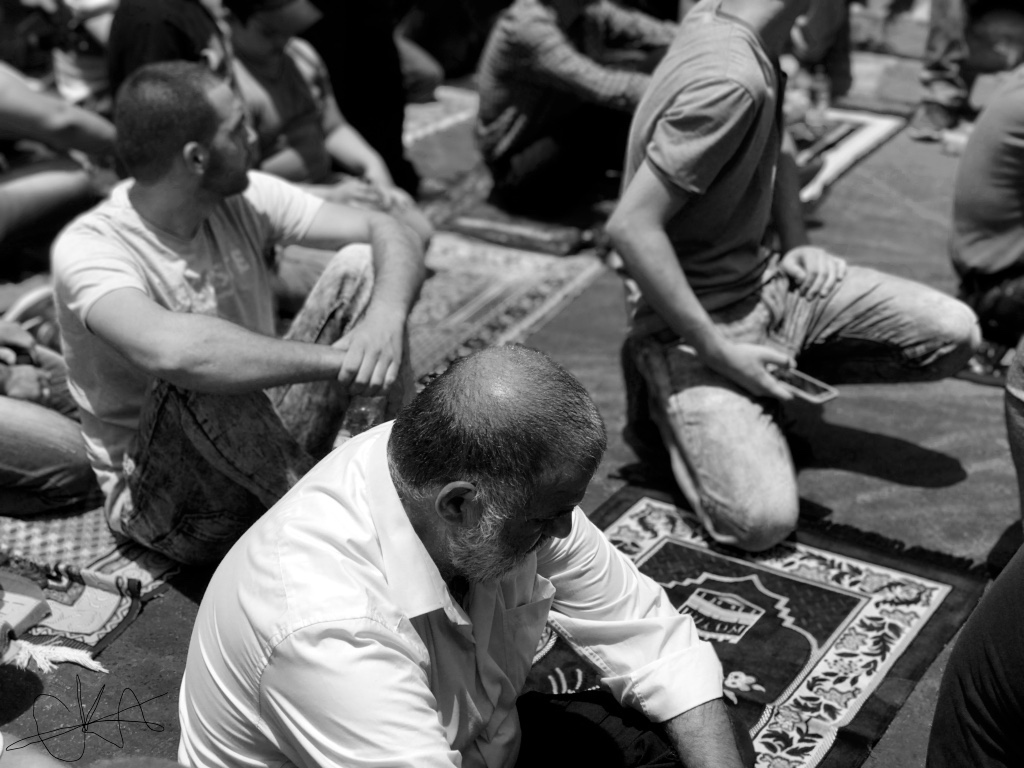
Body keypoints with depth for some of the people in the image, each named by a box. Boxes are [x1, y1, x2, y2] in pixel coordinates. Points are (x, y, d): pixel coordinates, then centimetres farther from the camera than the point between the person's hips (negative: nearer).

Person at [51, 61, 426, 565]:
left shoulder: (244, 200, -4)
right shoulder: (88, 249, -22)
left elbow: (390, 233, -8)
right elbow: (167, 348, -44)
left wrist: (387, 315, -31)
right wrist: (336, 358, -39)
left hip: (267, 456, 6)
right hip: (161, 499, -5)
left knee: (359, 265, -10)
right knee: (195, 372, -39)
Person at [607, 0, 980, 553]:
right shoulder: (729, 80, -27)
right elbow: (630, 228, -29)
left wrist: (796, 245, 4)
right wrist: (717, 352, -24)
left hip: (764, 279, 9)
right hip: (693, 320, -9)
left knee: (954, 334, -1)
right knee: (761, 520, -22)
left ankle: (776, 375, 12)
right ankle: (670, 396, 5)